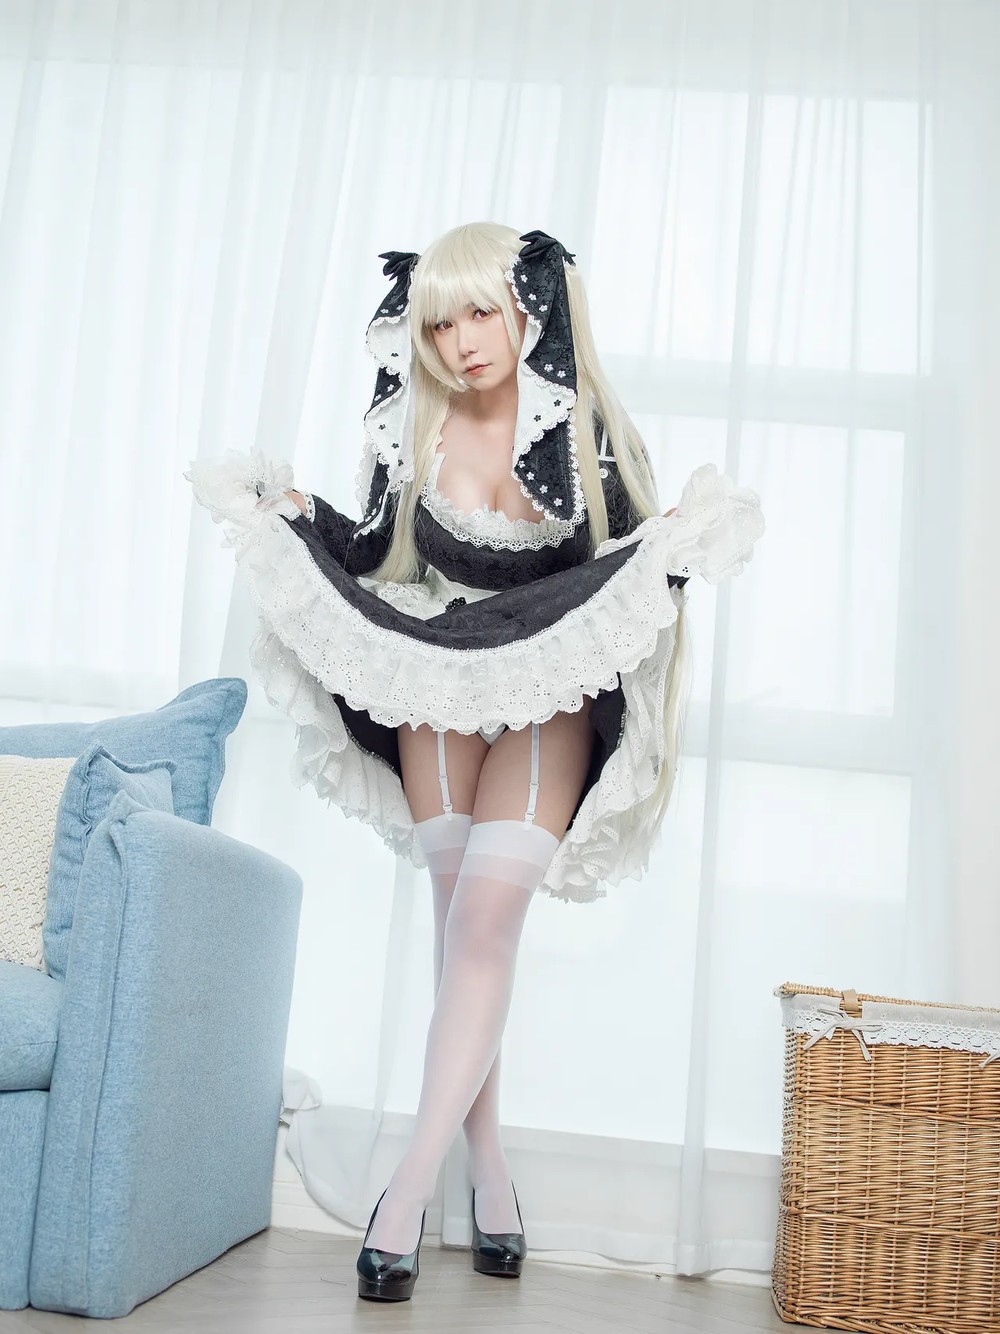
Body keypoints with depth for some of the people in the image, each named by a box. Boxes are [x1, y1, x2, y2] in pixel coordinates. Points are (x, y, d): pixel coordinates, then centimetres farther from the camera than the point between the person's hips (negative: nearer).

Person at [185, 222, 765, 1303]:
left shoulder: (585, 428, -11)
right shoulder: (412, 427, -5)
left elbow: (633, 564, -5)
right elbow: (377, 557, 5)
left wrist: (686, 541, -24)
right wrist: (296, 515, -9)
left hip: (552, 700, -2)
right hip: (436, 696, 3)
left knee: (485, 920, -15)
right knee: (458, 928, 4)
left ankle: (410, 1186, -7)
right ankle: (489, 1174, 17)